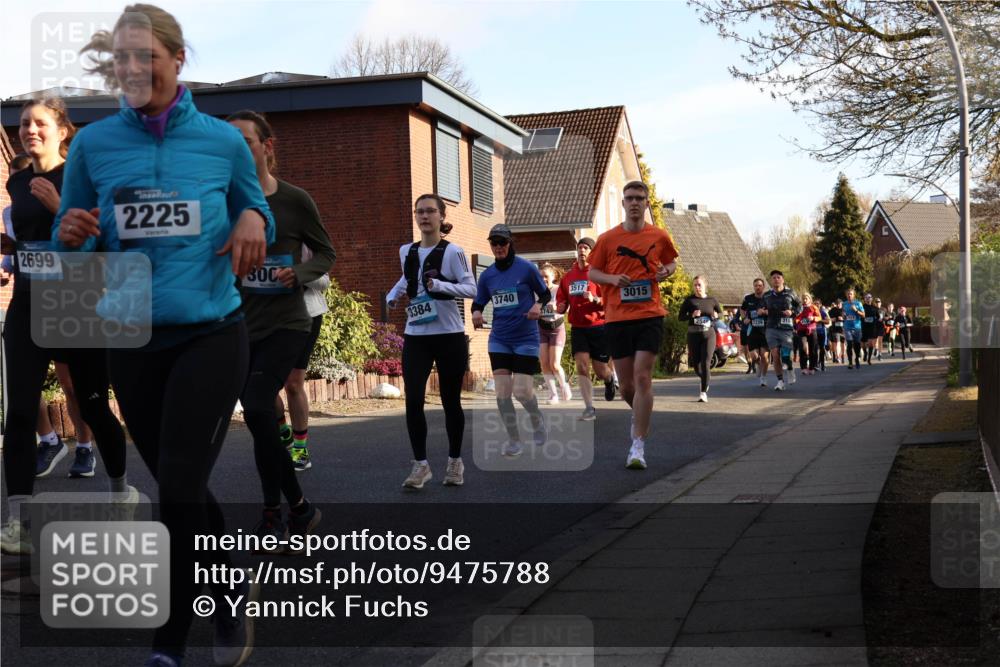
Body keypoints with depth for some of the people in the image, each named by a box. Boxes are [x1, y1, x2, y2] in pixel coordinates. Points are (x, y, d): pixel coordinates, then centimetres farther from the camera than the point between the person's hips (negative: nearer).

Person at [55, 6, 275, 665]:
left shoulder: (223, 141, -1)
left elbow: (257, 214, 13)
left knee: (179, 484, -11)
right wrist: (71, 235, -16)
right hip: (132, 340, 3)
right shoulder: (93, 144, 0)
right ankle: (234, 595, 38)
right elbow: (74, 247, 7)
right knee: (181, 486, 13)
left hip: (212, 334, -2)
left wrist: (254, 221, -10)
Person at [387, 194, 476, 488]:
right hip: (415, 336, 4)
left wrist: (439, 284, -25)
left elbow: (471, 288, -12)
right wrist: (393, 294, 8)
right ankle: (420, 464, 2)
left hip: (449, 336, -4)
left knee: (450, 401, 5)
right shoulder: (406, 251, 8)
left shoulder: (452, 251, -7)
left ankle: (455, 461, 21)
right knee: (413, 400, -7)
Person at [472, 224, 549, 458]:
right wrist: (476, 313, -8)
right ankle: (514, 440, 10)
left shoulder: (527, 268, -7)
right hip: (499, 339, 3)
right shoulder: (487, 275, 4)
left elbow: (545, 294, 2)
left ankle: (537, 420, 26)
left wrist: (538, 305, -19)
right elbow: (478, 302, 15)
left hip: (526, 339, -3)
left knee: (522, 391, -7)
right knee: (502, 392, -5)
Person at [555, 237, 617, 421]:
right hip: (578, 328, 3)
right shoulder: (568, 276, 8)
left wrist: (595, 299, -26)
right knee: (582, 366, -11)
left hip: (598, 326, -3)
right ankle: (589, 408, -7)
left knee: (601, 370, 4)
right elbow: (561, 299, 19)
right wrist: (560, 307, -3)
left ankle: (611, 378, 42)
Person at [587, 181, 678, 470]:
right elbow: (592, 272, 10)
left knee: (642, 378, -13)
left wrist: (666, 271, -3)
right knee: (626, 385, 7)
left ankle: (638, 446, -9)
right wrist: (613, 279, -10)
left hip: (650, 315, -1)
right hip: (617, 318, 1)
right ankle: (640, 414, 42)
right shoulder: (607, 239, 3)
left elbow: (671, 261, 21)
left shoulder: (659, 237, 4)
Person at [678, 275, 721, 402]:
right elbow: (680, 316, 1)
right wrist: (692, 315, -17)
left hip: (708, 333, -1)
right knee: (695, 363, 7)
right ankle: (707, 378, 40)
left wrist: (716, 315, -4)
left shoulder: (711, 300, 5)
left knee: (705, 362, -12)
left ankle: (703, 392, -7)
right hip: (693, 334, 1)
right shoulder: (689, 300, 1)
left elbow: (721, 312, 20)